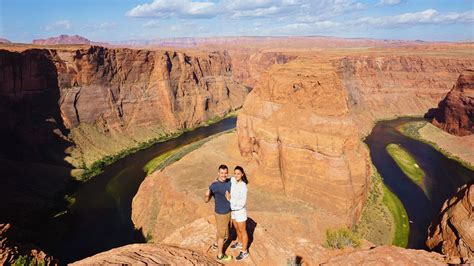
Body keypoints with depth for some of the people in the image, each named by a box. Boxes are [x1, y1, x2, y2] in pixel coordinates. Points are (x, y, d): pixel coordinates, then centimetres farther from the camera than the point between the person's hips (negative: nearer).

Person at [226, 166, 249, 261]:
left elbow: (242, 203, -29)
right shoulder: (233, 180, -11)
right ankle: (240, 243, 55)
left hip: (240, 211, -8)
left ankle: (244, 252, 33)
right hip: (233, 210, 8)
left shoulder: (243, 187, -32)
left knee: (242, 231, 12)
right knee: (237, 228, 29)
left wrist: (230, 199, -27)